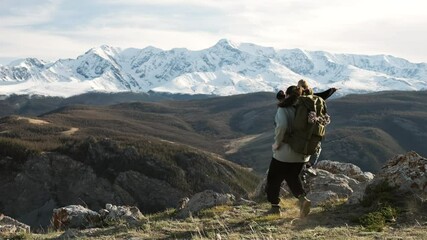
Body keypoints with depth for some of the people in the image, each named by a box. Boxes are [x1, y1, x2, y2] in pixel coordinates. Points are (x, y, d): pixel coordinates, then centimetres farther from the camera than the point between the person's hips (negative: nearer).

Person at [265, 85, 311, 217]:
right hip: (302, 153, 5)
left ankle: (275, 206, 23)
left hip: (285, 152, -5)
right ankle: (302, 198, -3)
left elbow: (282, 125, -29)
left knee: (274, 178, 15)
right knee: (292, 177, 22)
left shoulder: (283, 109, -12)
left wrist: (277, 143, -17)